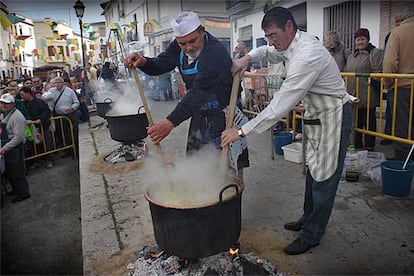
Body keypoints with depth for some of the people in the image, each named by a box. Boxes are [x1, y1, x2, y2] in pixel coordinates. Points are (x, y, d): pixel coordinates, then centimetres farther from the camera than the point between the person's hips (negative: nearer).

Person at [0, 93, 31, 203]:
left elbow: (18, 137, -25)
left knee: (17, 172, 2)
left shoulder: (16, 117, -21)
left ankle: (23, 193, 18)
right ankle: (16, 190, 38)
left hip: (15, 149, -9)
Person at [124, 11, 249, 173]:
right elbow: (159, 65, 1)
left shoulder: (215, 53, -28)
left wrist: (171, 122, -44)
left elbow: (198, 92, -37)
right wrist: (143, 62, -23)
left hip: (224, 116, -7)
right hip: (200, 115, 8)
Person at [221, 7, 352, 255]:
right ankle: (308, 219, 36)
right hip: (316, 115, 10)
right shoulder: (294, 43, 1)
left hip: (333, 116, -10)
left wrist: (242, 131, -27)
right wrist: (248, 57, 3)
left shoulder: (306, 57, -30)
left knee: (325, 176, 0)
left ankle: (311, 236, 13)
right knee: (314, 169, 19)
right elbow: (270, 52, 25)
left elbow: (280, 107, -32)